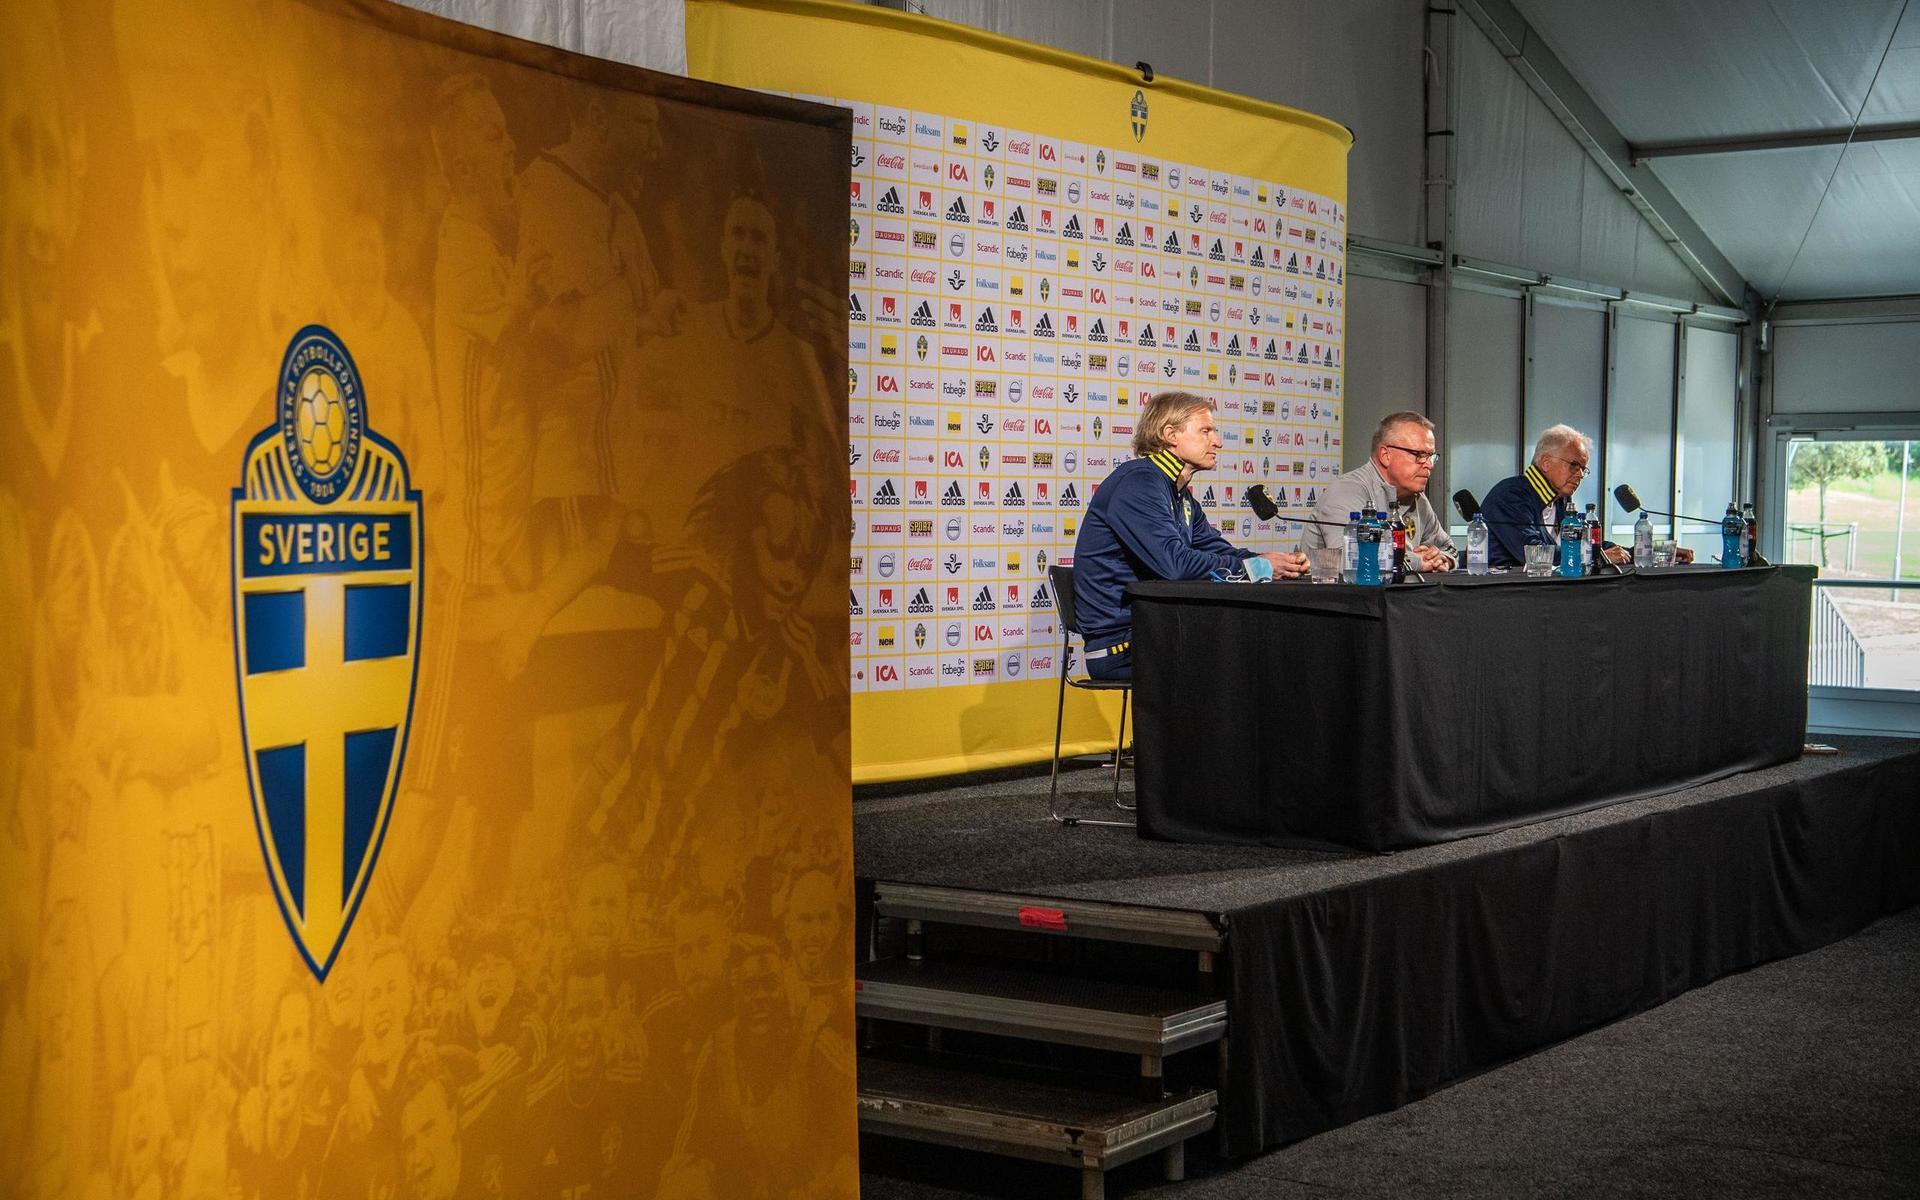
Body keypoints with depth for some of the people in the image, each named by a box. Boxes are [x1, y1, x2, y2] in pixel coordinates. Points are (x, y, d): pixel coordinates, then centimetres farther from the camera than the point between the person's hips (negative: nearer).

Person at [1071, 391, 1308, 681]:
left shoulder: (1181, 496, 19)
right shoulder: (1139, 481, -14)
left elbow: (1221, 551, 16)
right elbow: (1173, 563, -25)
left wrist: (1281, 563, -4)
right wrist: (1257, 567, -16)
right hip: (1118, 644, -9)